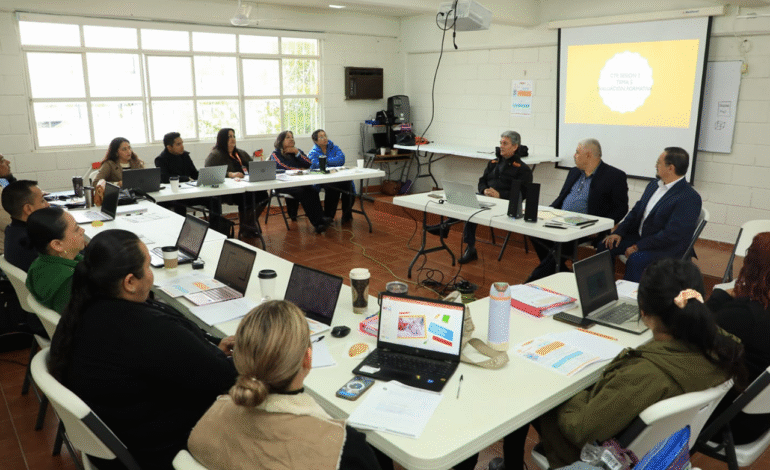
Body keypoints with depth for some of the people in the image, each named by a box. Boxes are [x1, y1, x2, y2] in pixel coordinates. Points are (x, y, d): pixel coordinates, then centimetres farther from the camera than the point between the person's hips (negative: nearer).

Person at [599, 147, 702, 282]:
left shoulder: (690, 198, -18)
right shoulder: (653, 185, 9)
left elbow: (672, 234, -24)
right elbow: (636, 211, 15)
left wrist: (639, 247, -22)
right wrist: (619, 232, -1)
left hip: (668, 247, -8)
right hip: (639, 236, 8)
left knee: (635, 260, -34)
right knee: (605, 245, -7)